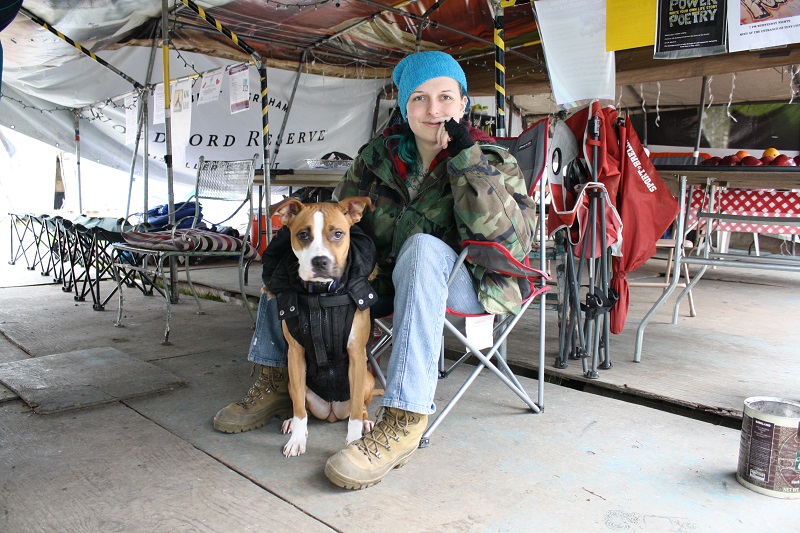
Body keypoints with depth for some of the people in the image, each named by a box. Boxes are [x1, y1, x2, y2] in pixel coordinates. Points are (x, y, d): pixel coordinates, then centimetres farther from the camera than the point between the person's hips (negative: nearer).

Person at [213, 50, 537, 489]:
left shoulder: (492, 161, -8)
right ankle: (276, 383, 8)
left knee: (423, 246, -38)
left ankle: (403, 420, -38)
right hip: (384, 281, 5)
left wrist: (468, 160, -28)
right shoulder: (378, 155, 2)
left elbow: (511, 241, -25)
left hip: (462, 286, -5)